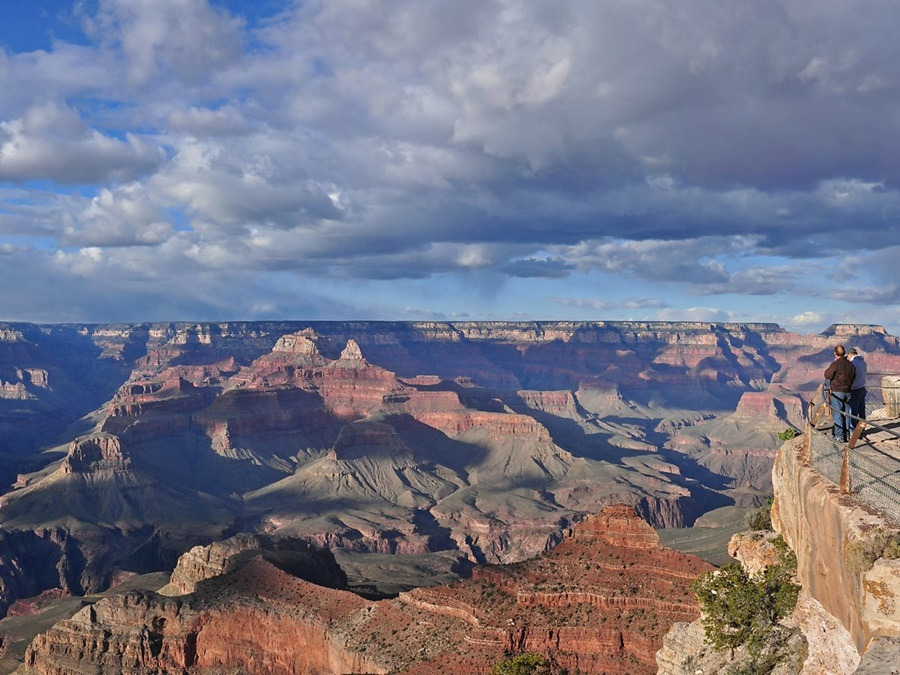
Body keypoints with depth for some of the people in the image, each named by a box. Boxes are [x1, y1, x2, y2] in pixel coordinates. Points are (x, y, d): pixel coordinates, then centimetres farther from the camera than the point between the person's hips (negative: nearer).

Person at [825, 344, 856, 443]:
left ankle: (839, 436, -3)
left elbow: (827, 375, -7)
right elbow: (853, 377, 12)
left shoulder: (835, 364, -15)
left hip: (837, 391, -6)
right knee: (846, 414, 12)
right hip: (848, 392, 6)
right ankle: (847, 435, 16)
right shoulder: (850, 364, 4)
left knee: (838, 414, -2)